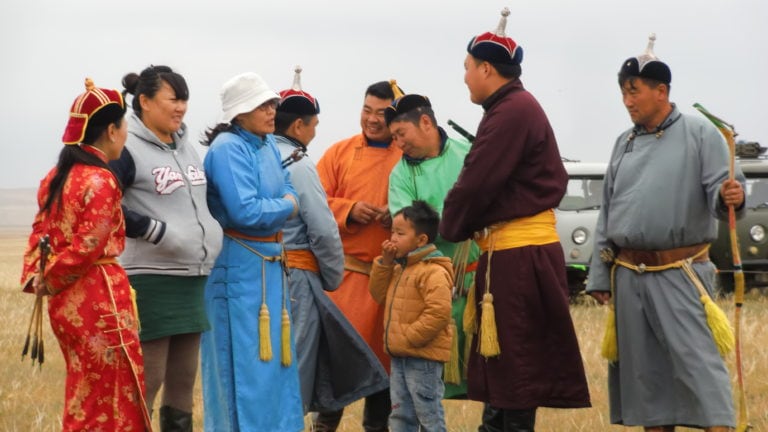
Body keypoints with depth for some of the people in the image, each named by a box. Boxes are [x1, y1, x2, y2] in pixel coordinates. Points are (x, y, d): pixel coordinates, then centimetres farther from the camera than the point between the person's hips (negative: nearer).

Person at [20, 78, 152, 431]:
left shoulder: (56, 177, 11)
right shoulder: (101, 181, -16)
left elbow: (41, 233, 10)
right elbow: (87, 246, -18)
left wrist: (35, 277, 0)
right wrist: (49, 281, -6)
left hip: (66, 303, 9)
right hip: (99, 299, -9)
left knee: (84, 398, 17)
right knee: (109, 401, 0)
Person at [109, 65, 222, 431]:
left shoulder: (186, 148, 15)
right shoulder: (127, 149, -9)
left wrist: (211, 233, 13)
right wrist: (156, 231, -20)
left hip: (193, 277, 8)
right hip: (151, 279, -8)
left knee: (184, 379, 11)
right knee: (147, 379, -6)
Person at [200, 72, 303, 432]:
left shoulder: (269, 144, 10)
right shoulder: (228, 148, -16)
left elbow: (288, 192, 16)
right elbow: (246, 212, -24)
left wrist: (284, 204, -7)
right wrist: (285, 207, -7)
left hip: (270, 262, 9)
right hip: (239, 264, -9)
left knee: (275, 357, 14)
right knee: (244, 360, -4)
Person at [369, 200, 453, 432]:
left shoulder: (433, 272, -18)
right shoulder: (400, 268, 13)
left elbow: (438, 312, -26)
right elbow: (378, 293, 18)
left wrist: (410, 338, -22)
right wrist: (385, 262, 6)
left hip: (423, 357, -9)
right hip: (399, 356, 9)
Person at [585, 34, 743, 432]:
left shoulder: (700, 134, -2)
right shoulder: (624, 144, 15)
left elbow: (718, 189, -10)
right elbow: (607, 214, 17)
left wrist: (730, 195, -35)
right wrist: (599, 277, 13)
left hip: (679, 273, -6)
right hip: (629, 275, 6)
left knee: (697, 358, -13)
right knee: (644, 367, 7)